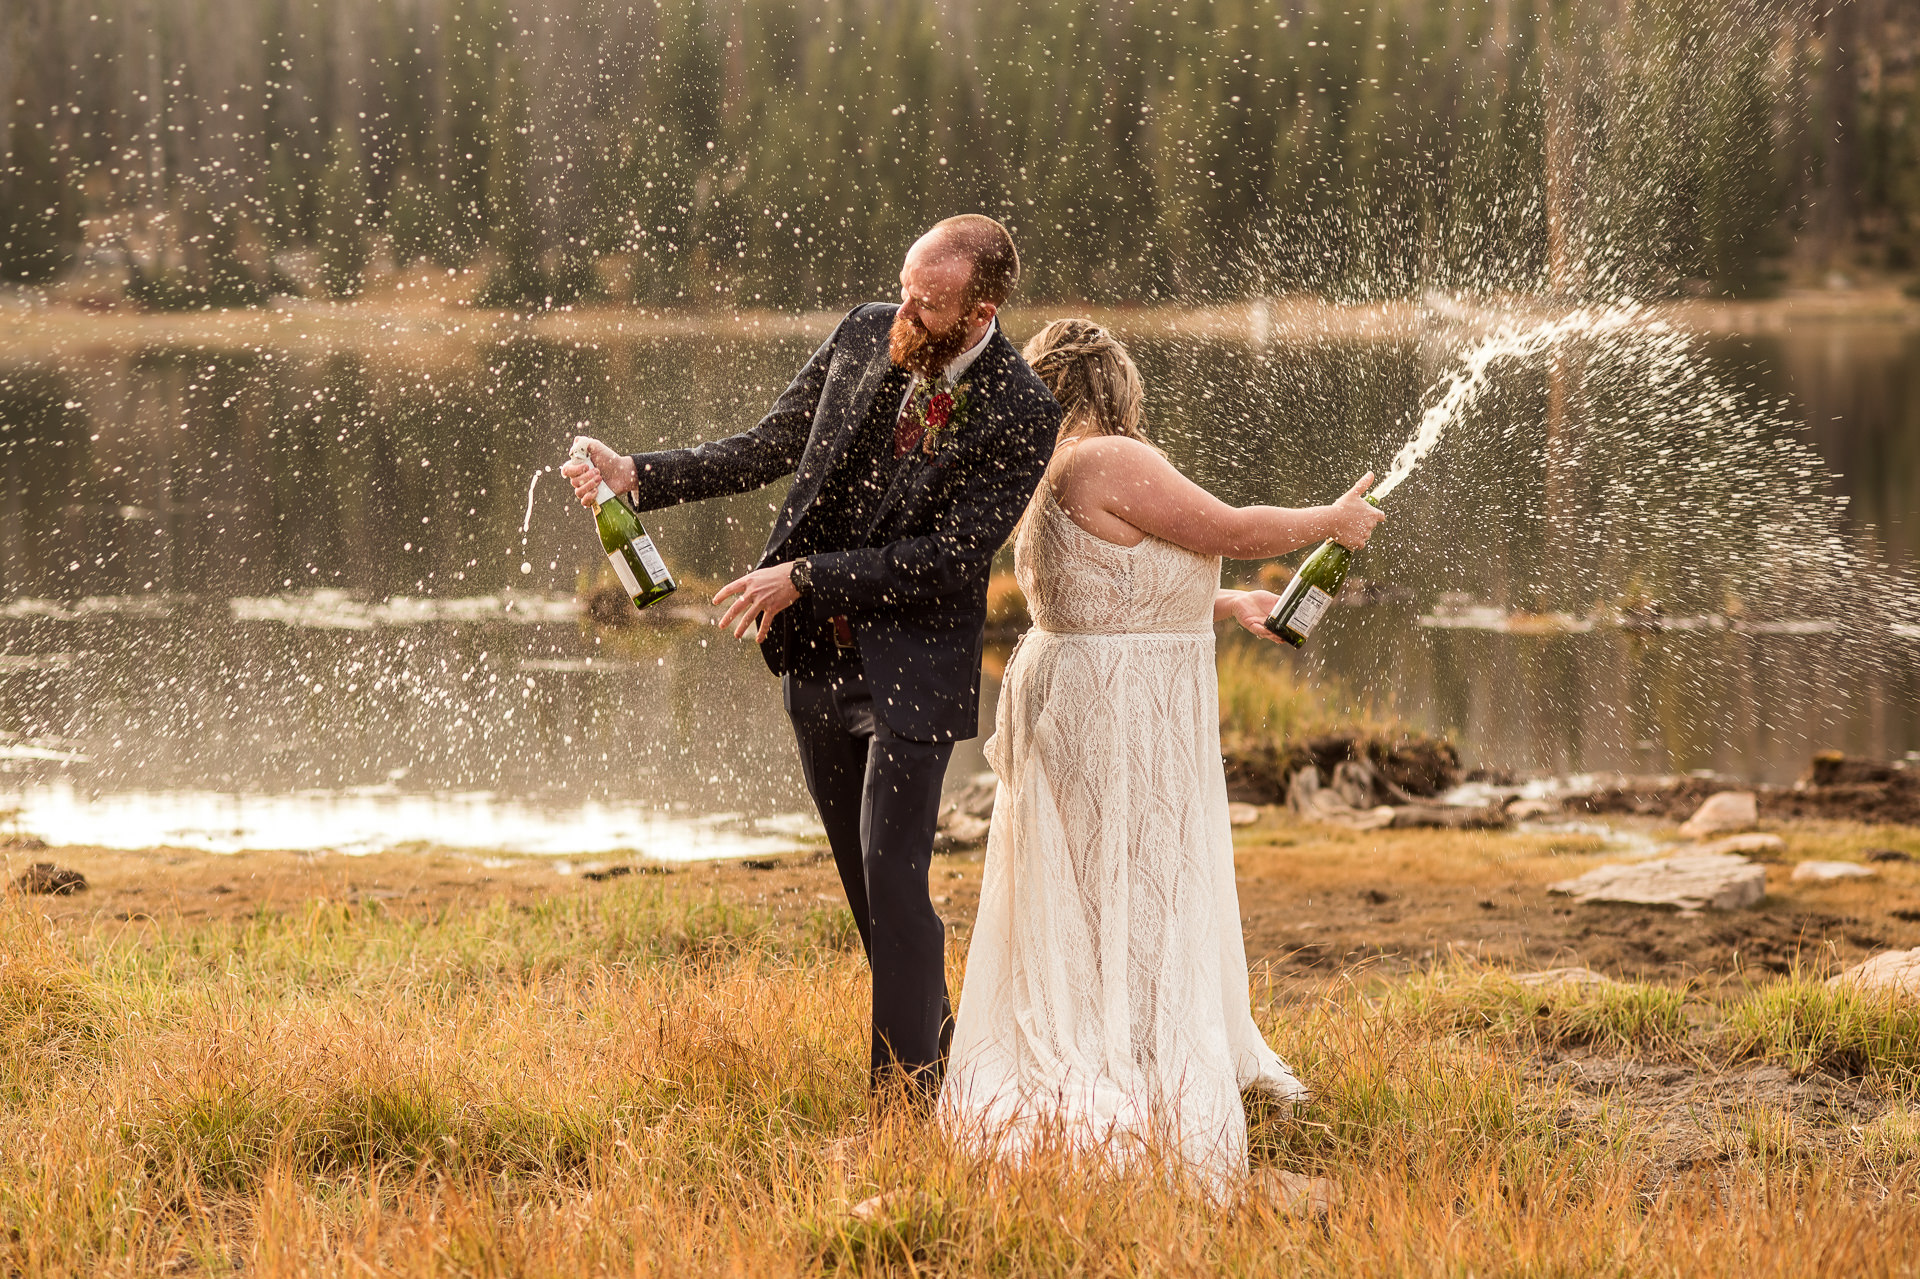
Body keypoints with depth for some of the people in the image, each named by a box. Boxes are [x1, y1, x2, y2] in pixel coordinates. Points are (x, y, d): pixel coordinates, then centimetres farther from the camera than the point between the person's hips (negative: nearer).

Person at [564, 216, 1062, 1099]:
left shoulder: (1021, 414, -17)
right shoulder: (864, 336, -1)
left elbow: (952, 557, -20)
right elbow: (769, 448, 8)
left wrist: (806, 578, -21)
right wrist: (638, 476, -2)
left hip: (913, 669, -6)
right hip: (817, 655, 6)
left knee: (892, 881, -9)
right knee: (865, 882, 16)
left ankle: (904, 1092, 1)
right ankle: (936, 1034, 35)